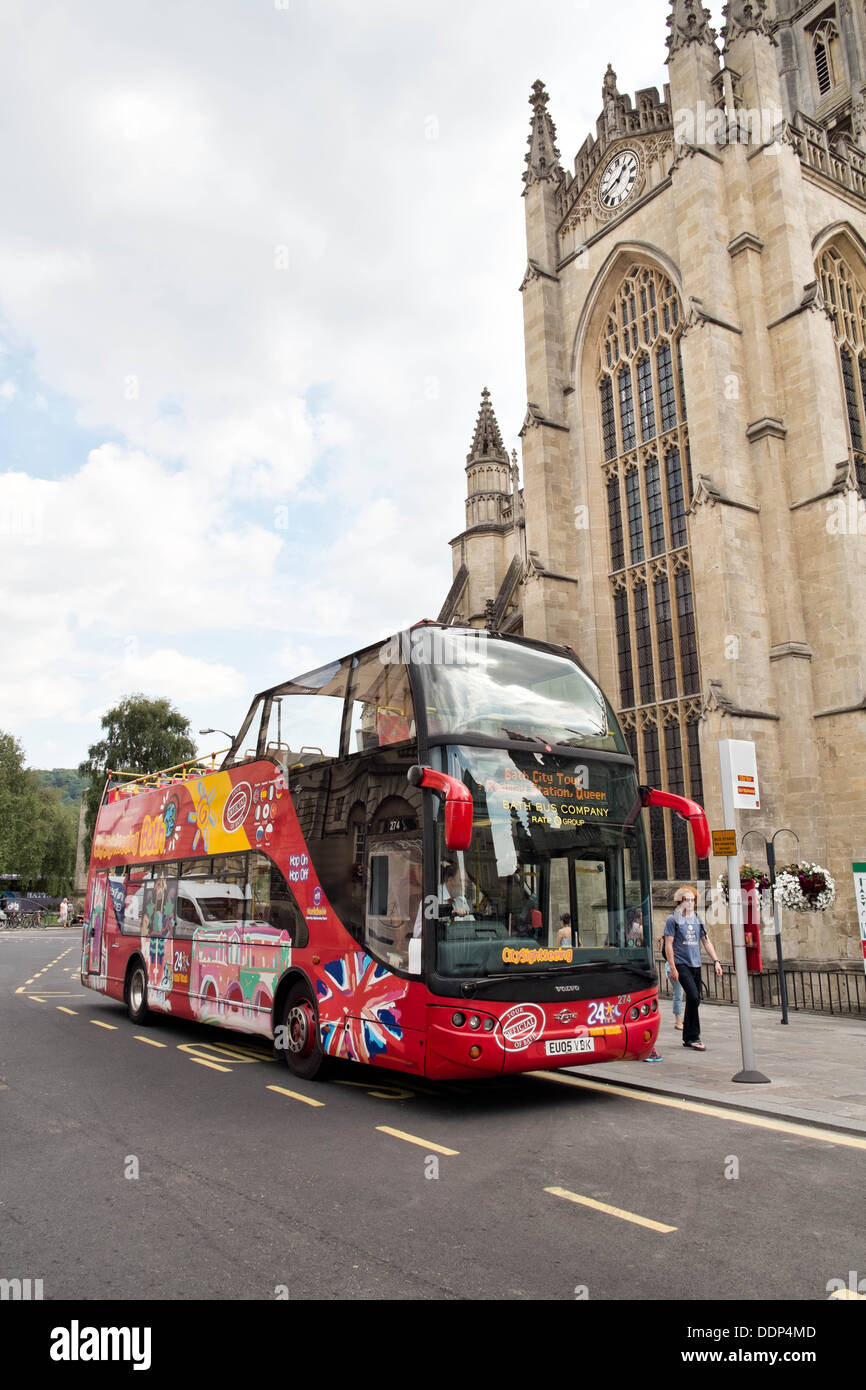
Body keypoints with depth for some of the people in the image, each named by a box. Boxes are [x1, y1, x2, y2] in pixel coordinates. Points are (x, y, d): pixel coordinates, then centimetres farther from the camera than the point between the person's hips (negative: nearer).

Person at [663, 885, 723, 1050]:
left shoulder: (697, 919, 13)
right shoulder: (673, 920, -4)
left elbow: (706, 941, 16)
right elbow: (668, 945, -6)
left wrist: (716, 961, 6)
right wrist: (672, 968, -12)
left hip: (695, 964, 6)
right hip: (681, 964, -6)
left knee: (695, 1000, 8)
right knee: (693, 997, -17)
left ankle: (687, 1038, 20)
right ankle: (693, 1037, -7)